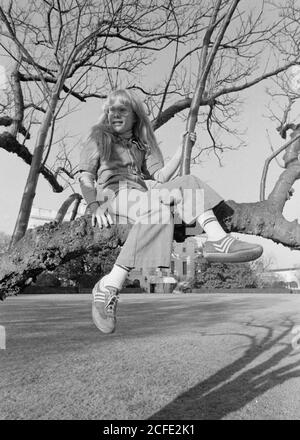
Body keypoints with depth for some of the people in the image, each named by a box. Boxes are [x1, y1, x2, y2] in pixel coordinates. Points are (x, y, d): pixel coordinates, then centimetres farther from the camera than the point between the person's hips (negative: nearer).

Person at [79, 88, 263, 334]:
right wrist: (95, 207, -14)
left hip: (142, 198, 5)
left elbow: (161, 176, 13)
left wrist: (183, 148, 4)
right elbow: (85, 177, 4)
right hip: (112, 196, -4)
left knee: (185, 184, -21)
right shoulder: (99, 137, 18)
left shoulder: (142, 145, 28)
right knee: (161, 204, -36)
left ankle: (218, 240, -37)